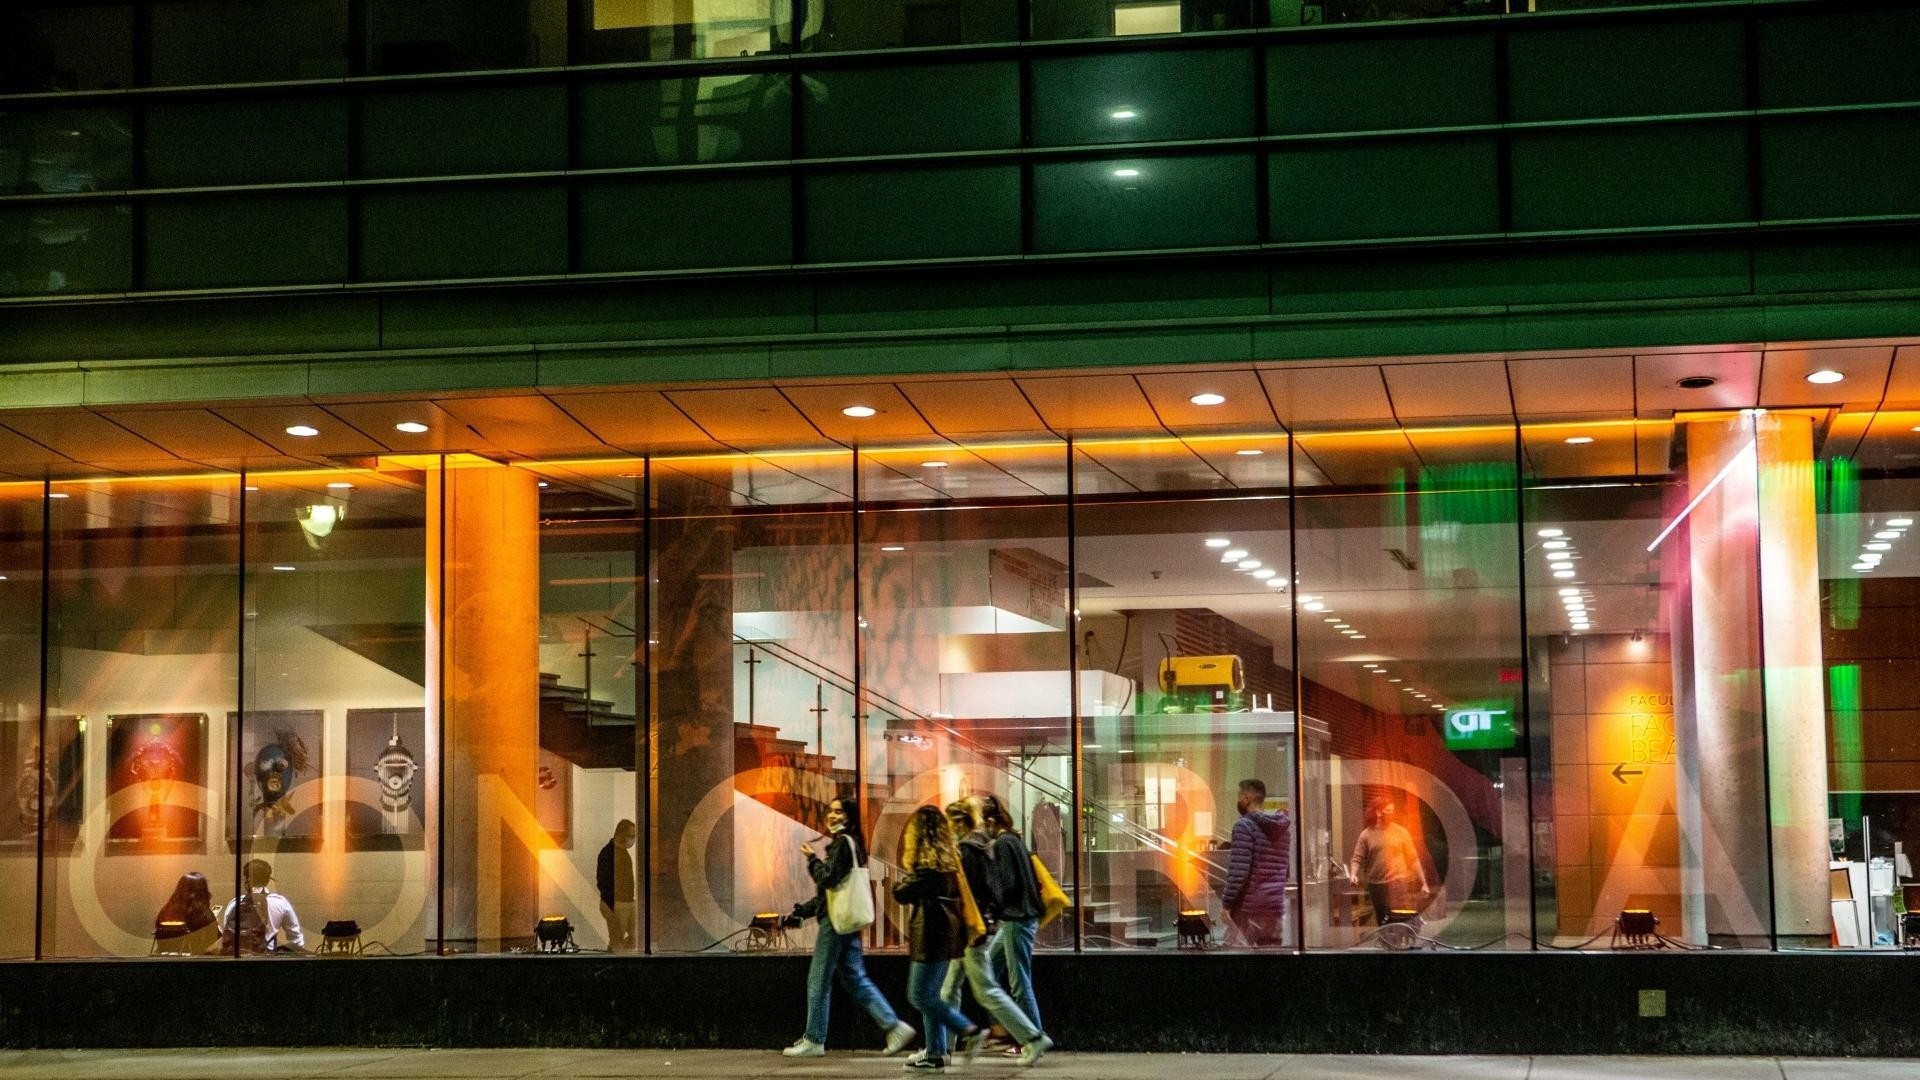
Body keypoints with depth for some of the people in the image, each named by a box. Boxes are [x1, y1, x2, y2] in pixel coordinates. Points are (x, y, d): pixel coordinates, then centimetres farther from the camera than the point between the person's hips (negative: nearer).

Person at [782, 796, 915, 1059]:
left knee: (818, 980, -1)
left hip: (836, 921, -10)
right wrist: (800, 912, 21)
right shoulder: (847, 843, 19)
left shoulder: (843, 842, -10)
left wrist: (812, 859, -4)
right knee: (856, 980, 9)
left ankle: (814, 1040, 4)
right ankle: (894, 1027, 2)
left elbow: (828, 879, -20)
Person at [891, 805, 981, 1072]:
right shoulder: (950, 856, 12)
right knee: (930, 995, 13)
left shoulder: (927, 859, -14)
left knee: (920, 995, -5)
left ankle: (969, 1031, -9)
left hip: (931, 932, -9)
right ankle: (935, 1053, 13)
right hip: (949, 928, 9)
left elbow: (904, 894, -15)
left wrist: (898, 885, 6)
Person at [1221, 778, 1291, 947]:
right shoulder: (1284, 827, 14)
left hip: (1249, 907, -7)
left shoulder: (1245, 826, -9)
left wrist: (1226, 902, -11)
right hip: (1276, 906, 7)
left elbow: (1239, 869, -16)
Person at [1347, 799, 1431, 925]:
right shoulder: (1366, 834, 3)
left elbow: (1413, 859, 4)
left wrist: (1423, 883, 2)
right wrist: (1353, 874, -20)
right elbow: (1357, 858, 1)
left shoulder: (1401, 832, 2)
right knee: (1381, 923, 9)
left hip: (1397, 883, -2)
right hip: (1375, 885, 2)